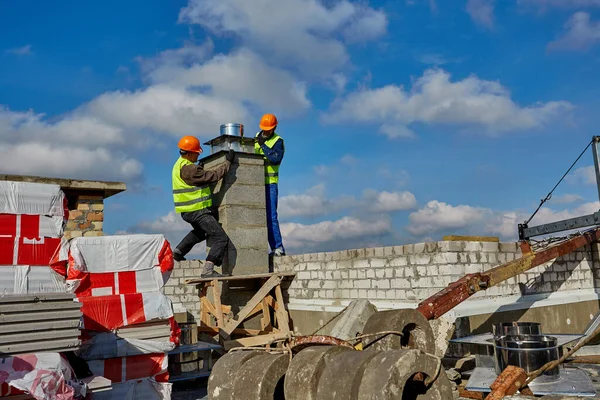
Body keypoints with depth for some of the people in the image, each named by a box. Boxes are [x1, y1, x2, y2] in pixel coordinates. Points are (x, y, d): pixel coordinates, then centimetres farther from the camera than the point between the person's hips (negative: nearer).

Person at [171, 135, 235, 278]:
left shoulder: (180, 164, 11)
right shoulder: (188, 168, -22)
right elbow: (212, 176, -21)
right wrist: (228, 162, -14)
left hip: (188, 211, 11)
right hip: (197, 211, -11)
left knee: (200, 231, 38)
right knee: (221, 238, -12)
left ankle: (178, 251, 35)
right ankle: (208, 270, -17)